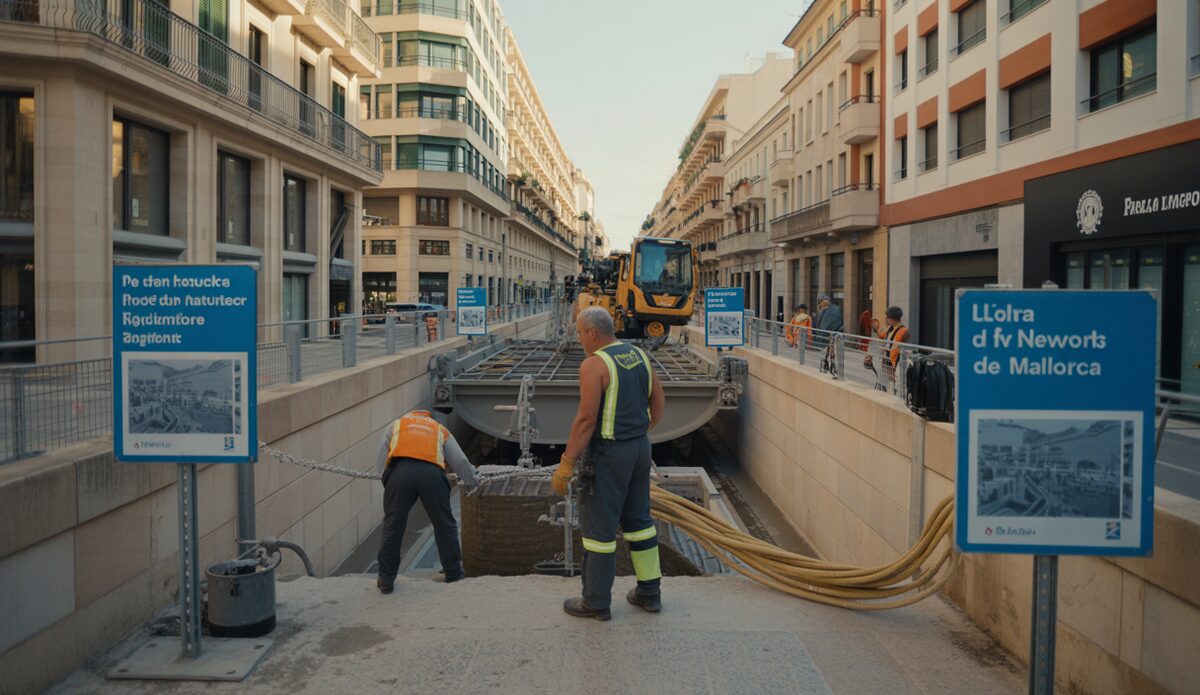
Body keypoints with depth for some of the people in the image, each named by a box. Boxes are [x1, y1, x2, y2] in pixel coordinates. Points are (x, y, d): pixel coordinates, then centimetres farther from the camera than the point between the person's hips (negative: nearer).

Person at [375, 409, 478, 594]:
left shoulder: (395, 425, 35)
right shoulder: (440, 429, 37)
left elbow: (381, 464, 22)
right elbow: (461, 461, 30)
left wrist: (390, 481, 37)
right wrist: (471, 480, 48)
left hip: (400, 470, -1)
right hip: (432, 473, 1)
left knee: (392, 526, 10)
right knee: (444, 525, 16)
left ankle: (386, 580, 15)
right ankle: (453, 574, 28)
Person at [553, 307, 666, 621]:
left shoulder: (594, 365, -18)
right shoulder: (639, 355, 6)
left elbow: (586, 419, -22)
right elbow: (658, 403, 11)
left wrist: (566, 464, -18)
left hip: (608, 453, -8)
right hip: (640, 448, 8)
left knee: (598, 524, 4)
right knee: (638, 518, 18)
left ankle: (596, 602, 13)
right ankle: (649, 592, 26)